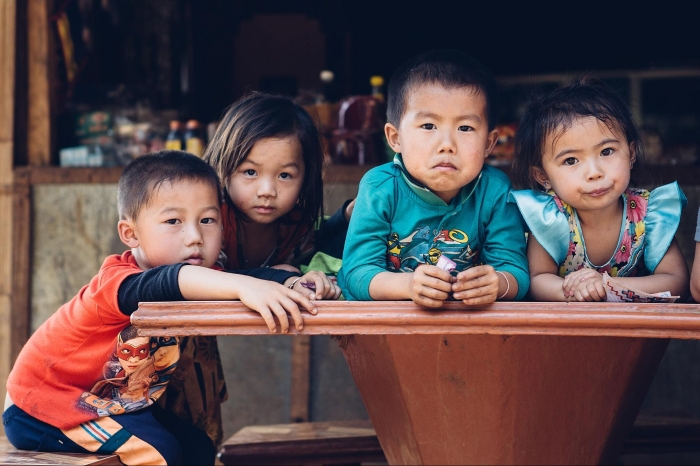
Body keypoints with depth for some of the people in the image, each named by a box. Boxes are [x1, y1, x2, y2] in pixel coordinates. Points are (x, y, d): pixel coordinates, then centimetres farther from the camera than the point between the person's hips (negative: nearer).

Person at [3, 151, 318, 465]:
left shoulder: (201, 281, -9)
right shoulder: (116, 280, -34)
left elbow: (251, 275, -22)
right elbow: (167, 283, -54)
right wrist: (243, 286, -67)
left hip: (116, 403, 8)